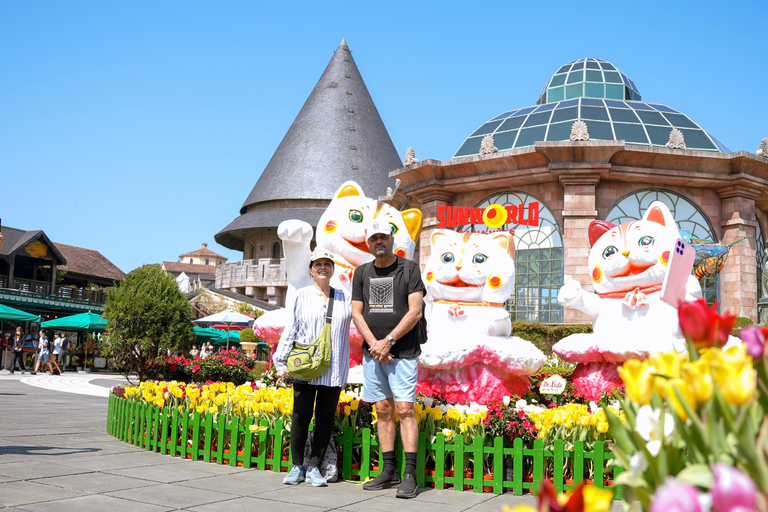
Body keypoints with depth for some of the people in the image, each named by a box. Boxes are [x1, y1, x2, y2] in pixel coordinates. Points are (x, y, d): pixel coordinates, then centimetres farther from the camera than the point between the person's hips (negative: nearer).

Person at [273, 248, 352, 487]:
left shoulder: (343, 298, 12)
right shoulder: (302, 296, 8)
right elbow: (290, 331, 7)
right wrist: (280, 362, 4)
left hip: (333, 369, 2)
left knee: (325, 418, 2)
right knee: (301, 415, -2)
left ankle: (314, 467, 11)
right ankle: (297, 466, 12)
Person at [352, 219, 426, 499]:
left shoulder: (409, 269, 1)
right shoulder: (362, 273, 13)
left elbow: (415, 311, -7)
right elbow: (356, 313, 8)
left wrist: (389, 341, -12)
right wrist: (374, 344, -6)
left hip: (403, 352, -4)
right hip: (372, 352, 4)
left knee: (404, 408, -9)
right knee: (383, 410, 7)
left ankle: (410, 475, -8)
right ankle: (389, 471, 14)